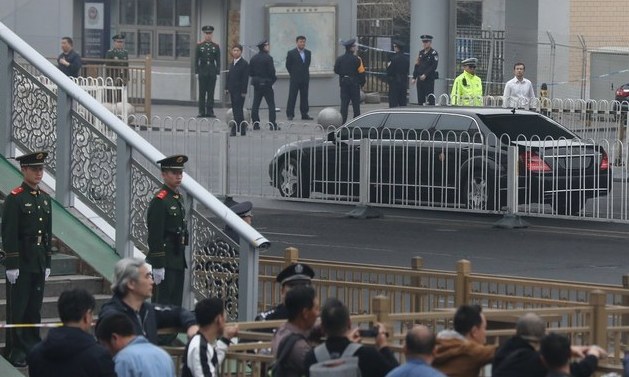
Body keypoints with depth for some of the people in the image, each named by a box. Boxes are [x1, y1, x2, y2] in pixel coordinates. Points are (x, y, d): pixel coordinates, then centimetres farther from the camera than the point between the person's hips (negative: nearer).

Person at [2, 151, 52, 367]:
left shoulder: (45, 199, 11)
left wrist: (47, 263, 14)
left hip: (38, 263, 6)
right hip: (20, 262, -6)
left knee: (35, 307, 10)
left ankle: (33, 346, 18)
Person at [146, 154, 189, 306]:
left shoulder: (178, 198, 14)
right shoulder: (159, 201, -14)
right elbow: (155, 236, -18)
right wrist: (158, 266, -21)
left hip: (178, 260, 9)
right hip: (165, 261, -9)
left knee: (176, 303, 11)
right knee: (164, 302, -8)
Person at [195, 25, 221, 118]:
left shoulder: (216, 46, 7)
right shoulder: (199, 45, 4)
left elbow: (218, 60, 6)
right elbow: (196, 59, 2)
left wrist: (218, 71, -1)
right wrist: (196, 71, -4)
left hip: (212, 72, 1)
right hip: (202, 72, -1)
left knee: (211, 93, 2)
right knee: (202, 93, 2)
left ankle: (210, 111, 6)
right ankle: (202, 111, 5)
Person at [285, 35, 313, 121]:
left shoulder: (308, 53, 9)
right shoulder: (291, 53, -5)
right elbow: (288, 65, 1)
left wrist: (306, 74, 12)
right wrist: (293, 74, 6)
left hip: (305, 79, 4)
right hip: (295, 79, -4)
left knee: (304, 97, 6)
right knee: (292, 97, -3)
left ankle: (304, 114, 10)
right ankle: (290, 114, 1)